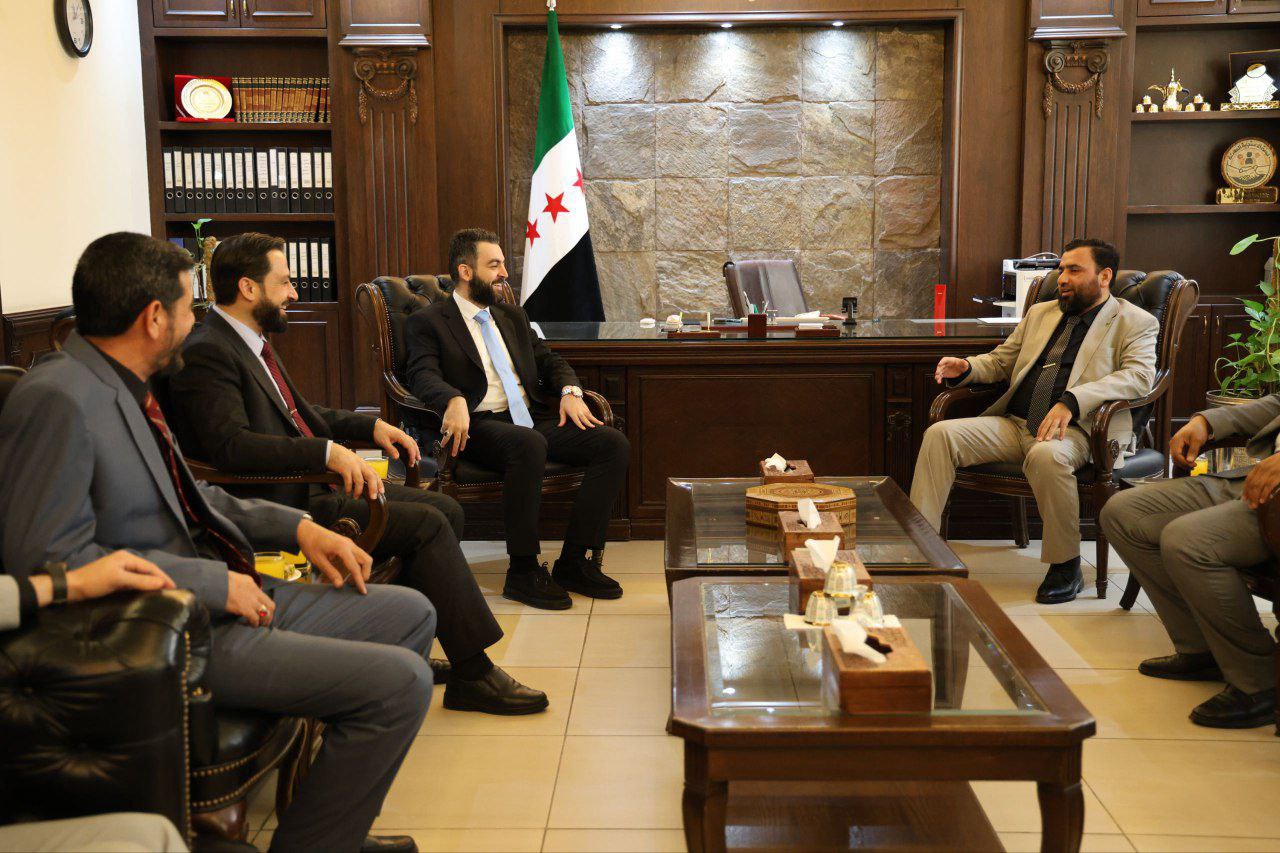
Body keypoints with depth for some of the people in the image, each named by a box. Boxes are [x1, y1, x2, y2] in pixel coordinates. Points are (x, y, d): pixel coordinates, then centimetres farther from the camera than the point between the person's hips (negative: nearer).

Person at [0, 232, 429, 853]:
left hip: (224, 595, 10)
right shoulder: (58, 400, -19)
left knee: (409, 614, 14)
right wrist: (214, 583, -21)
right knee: (399, 680, -19)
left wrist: (298, 527, 7)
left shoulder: (122, 388, 9)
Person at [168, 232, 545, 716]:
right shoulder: (207, 353, -15)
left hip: (311, 482, 10)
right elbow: (230, 444, -28)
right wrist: (326, 452, -33)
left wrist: (371, 426, 15)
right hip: (282, 503, -10)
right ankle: (473, 675, -10)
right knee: (427, 525, -19)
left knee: (445, 510, 5)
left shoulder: (250, 342, 16)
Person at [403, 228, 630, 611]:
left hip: (532, 418, 7)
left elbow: (549, 360, 24)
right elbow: (423, 375, -10)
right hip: (479, 425, -7)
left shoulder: (513, 317, 26)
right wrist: (454, 400, -33)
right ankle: (523, 571, -26)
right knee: (529, 445, -39)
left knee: (613, 443, -15)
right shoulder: (427, 321, 5)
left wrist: (570, 390, 1)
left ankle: (575, 561, -12)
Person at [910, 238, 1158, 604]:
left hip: (1076, 429, -6)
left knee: (1046, 455, -40)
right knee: (940, 434, -17)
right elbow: (1000, 361, 31)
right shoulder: (1040, 313, 26)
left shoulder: (1136, 322, 7)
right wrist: (965, 368, 6)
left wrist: (1071, 401, -25)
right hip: (1013, 423, 6)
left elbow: (1139, 375, -11)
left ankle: (1066, 566, -20)